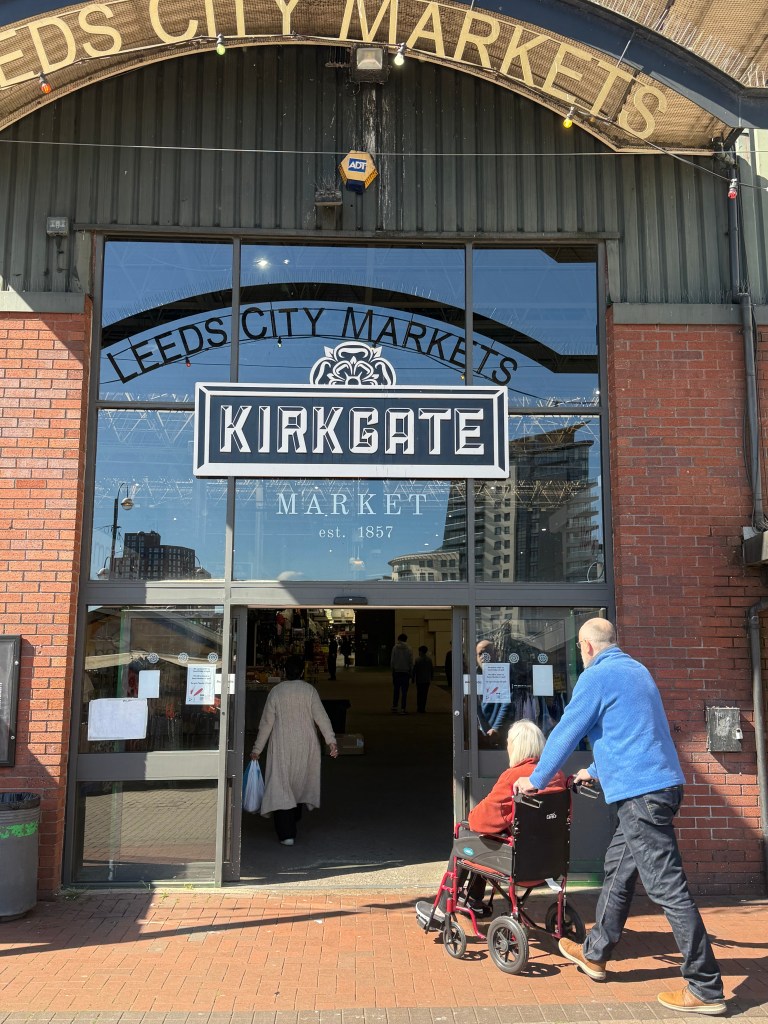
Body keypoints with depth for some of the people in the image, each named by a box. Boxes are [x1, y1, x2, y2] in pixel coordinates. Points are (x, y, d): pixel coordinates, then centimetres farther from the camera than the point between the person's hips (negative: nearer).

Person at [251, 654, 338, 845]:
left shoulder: (276, 692, -4)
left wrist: (257, 749, 5)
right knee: (300, 782, 21)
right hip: (305, 745, 2)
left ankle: (286, 833, -9)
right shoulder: (309, 691, -3)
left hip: (281, 747, -2)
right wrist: (331, 741, -10)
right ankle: (294, 819, 37)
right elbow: (321, 716, -10)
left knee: (281, 786, -1)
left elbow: (266, 722, -2)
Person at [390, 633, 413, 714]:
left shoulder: (395, 648, -3)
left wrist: (392, 669, 9)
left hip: (396, 671, 1)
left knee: (396, 690, 12)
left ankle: (394, 707, 9)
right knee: (404, 691, 3)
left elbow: (392, 660, -1)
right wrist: (411, 672, 7)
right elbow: (411, 662, -1)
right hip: (405, 672, -1)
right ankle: (402, 709, 0)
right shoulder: (409, 649, -3)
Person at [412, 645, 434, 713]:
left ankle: (419, 708, 3)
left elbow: (414, 670, -9)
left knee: (419, 694, 6)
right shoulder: (429, 659, 2)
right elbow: (432, 669, 8)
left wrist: (413, 678, 1)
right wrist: (431, 677, 20)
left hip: (419, 680, -2)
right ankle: (423, 708, 2)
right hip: (427, 680, 3)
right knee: (425, 694, 5)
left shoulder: (417, 660, -10)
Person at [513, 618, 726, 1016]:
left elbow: (566, 732, -6)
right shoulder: (636, 670, 19)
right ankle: (594, 953, 30)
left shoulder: (598, 675, -9)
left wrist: (535, 780, 7)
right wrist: (596, 771, 41)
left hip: (639, 792, -10)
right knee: (618, 867, 19)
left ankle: (706, 989, -1)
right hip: (662, 783, 10)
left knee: (667, 887, -6)